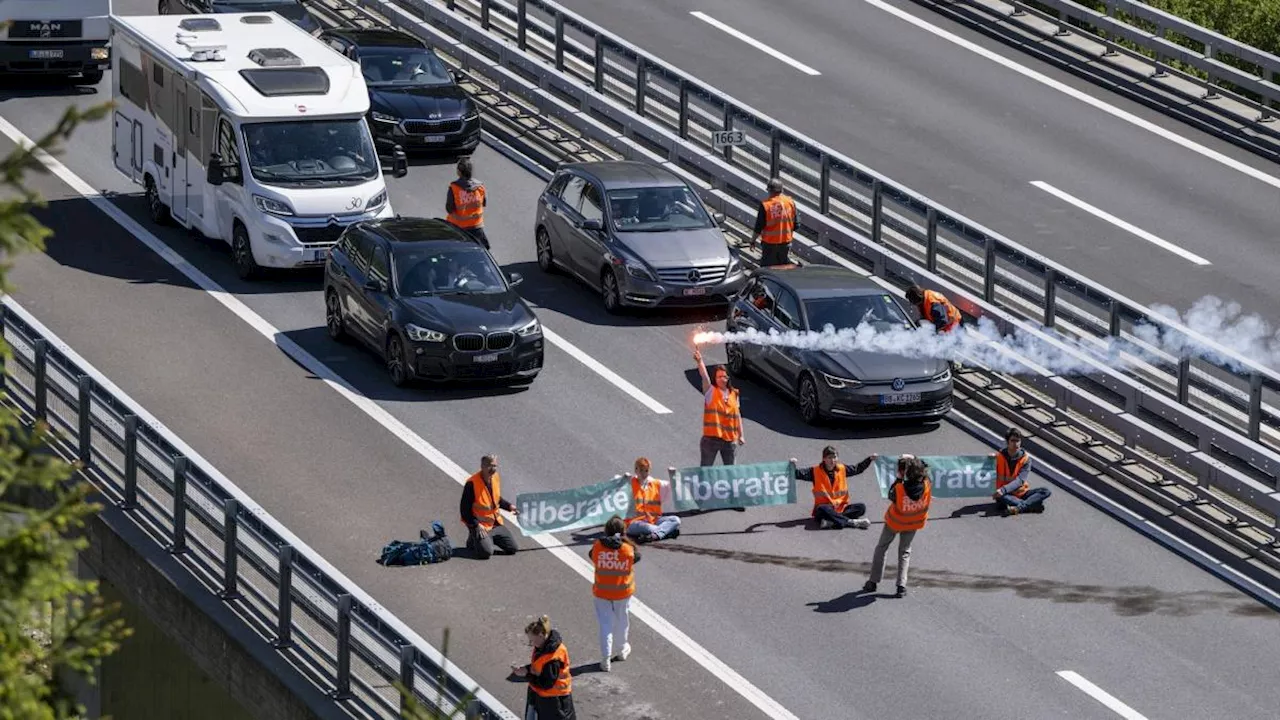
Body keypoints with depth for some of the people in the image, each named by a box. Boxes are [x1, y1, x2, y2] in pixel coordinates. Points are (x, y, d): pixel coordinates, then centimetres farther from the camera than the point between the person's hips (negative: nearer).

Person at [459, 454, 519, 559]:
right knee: (486, 552, -25)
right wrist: (476, 526, -23)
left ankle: (490, 538, 24)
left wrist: (509, 506, 6)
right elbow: (464, 509, -18)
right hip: (481, 525, -7)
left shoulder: (496, 478, 2)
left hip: (496, 523, 7)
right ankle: (473, 540, 9)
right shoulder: (472, 483, -22)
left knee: (513, 548, 2)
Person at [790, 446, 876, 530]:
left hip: (841, 507, 4)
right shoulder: (816, 471, 0)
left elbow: (858, 469, 21)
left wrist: (870, 459, 12)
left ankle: (831, 521, -34)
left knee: (861, 507, -20)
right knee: (823, 510, -40)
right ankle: (851, 522, -37)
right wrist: (794, 466, -24)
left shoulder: (842, 469, 10)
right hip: (825, 507, -4)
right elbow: (799, 474, -5)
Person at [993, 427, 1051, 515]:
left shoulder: (1026, 459, -4)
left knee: (1047, 492, -20)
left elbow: (1020, 480, -16)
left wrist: (1003, 490, -31)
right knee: (1001, 498, -38)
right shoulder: (999, 457, -4)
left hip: (1021, 493, 2)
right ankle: (1033, 505, -36)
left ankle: (1019, 508, -38)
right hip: (1006, 495, -2)